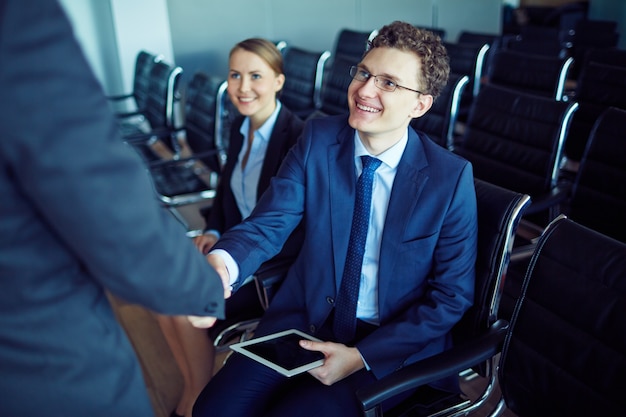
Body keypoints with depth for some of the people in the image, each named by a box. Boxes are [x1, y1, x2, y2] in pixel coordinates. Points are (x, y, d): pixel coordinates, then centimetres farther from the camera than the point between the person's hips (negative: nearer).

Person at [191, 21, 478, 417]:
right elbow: (268, 223, -11)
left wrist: (361, 356, -16)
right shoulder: (318, 138, -7)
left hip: (393, 343, -2)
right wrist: (219, 265, -35)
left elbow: (452, 295, -9)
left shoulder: (451, 177, -14)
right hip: (304, 318, 3)